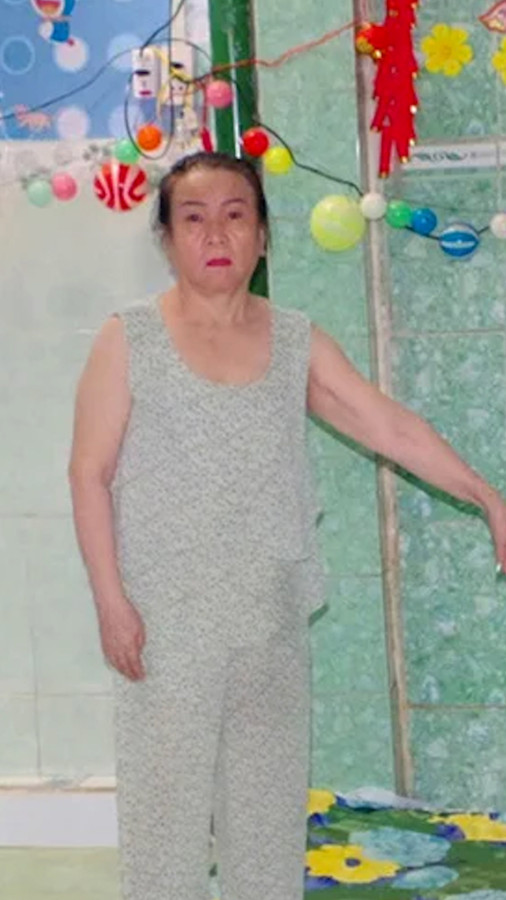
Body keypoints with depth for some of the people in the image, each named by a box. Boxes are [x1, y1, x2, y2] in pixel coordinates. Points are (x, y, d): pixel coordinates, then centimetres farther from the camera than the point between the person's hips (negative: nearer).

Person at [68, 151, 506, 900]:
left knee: (270, 797, 12)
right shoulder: (128, 341, -6)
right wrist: (110, 598, -11)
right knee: (167, 799, 1)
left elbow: (391, 428, 1)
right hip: (165, 618, -3)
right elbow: (91, 473, -6)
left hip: (272, 617, 4)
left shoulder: (298, 342, 4)